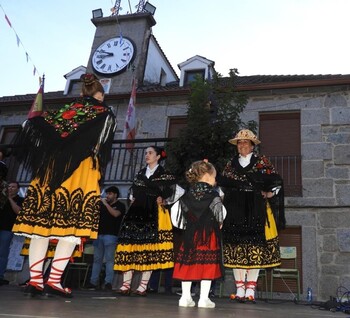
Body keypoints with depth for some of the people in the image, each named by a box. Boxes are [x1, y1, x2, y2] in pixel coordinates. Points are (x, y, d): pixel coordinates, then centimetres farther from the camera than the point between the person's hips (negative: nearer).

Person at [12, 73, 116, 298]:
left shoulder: (64, 110, 19)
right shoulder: (105, 114, 9)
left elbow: (36, 126, 12)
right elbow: (102, 147, -2)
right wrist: (98, 168, 9)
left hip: (51, 170, 5)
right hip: (82, 174, -4)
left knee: (41, 221, 2)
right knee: (72, 226, -4)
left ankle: (35, 280, 1)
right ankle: (53, 281, -8)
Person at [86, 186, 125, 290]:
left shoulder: (120, 205, 5)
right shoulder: (102, 205, 20)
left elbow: (115, 214, -15)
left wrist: (106, 204, -9)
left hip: (111, 235, -5)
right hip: (99, 234, 5)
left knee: (109, 259, -8)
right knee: (97, 259, 4)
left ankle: (108, 282, -8)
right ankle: (93, 282, 8)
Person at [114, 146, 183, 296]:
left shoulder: (165, 175, 3)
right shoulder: (140, 173, 19)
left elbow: (178, 191, 1)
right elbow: (133, 190, 32)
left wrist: (163, 201, -3)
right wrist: (133, 200, 15)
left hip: (154, 214, -5)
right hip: (137, 212, 5)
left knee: (149, 246, -8)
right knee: (130, 243, -4)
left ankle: (143, 286, -2)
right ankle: (126, 284, -2)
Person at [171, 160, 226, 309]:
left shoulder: (188, 194, 6)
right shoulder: (213, 194, -6)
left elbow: (177, 210, 5)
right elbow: (221, 212, -7)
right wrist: (219, 223, 13)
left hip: (191, 233, 5)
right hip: (209, 234, -4)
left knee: (188, 263, 8)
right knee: (207, 263, 1)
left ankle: (186, 297, 14)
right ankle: (204, 298, 3)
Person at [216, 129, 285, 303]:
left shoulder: (262, 161, 7)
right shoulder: (230, 164, 15)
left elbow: (276, 182, 5)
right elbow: (222, 185, 16)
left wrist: (270, 193, -10)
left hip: (256, 211, -2)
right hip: (235, 211, 2)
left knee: (254, 246, -5)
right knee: (236, 246, -1)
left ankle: (250, 289, 2)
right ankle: (240, 289, 7)